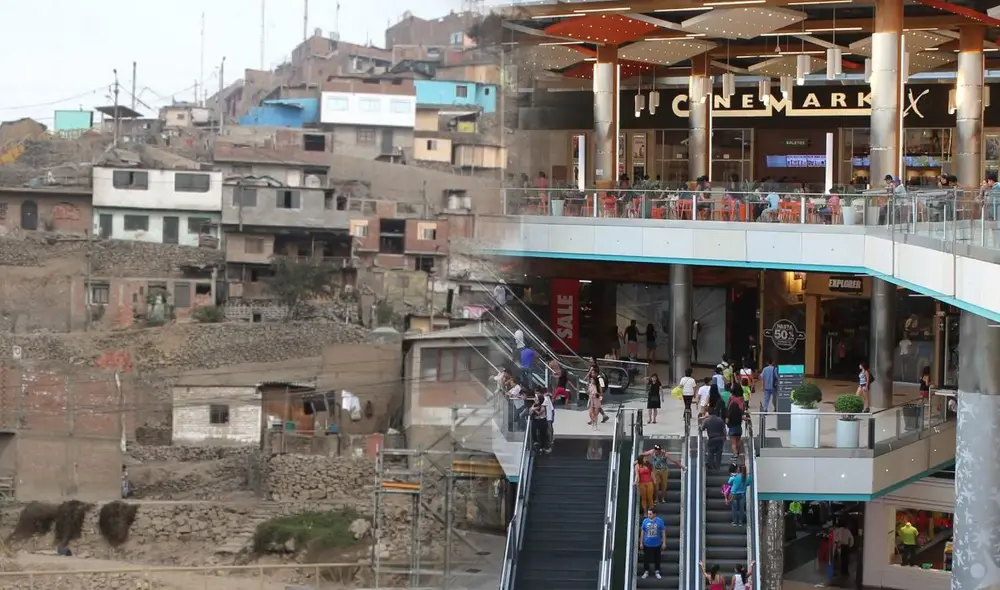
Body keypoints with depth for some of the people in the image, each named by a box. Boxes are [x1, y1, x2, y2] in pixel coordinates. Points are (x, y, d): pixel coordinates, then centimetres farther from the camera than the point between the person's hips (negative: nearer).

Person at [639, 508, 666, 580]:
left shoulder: (660, 521, -8)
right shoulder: (645, 521, -5)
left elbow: (663, 532, -1)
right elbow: (642, 532, 3)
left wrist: (664, 542, -1)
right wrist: (641, 542, 4)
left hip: (657, 544, -1)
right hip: (647, 544, 1)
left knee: (657, 559, 11)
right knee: (646, 559, 7)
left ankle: (657, 572, 28)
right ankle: (646, 572, 23)